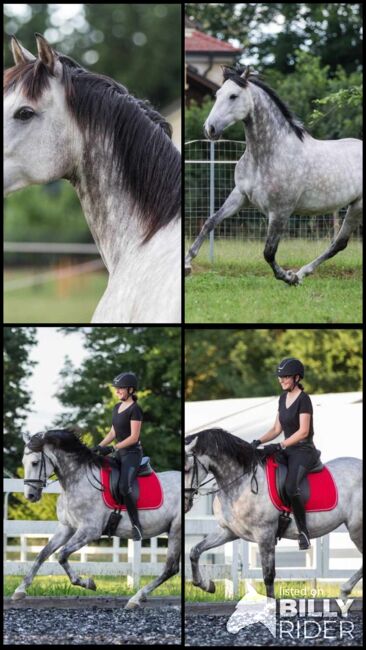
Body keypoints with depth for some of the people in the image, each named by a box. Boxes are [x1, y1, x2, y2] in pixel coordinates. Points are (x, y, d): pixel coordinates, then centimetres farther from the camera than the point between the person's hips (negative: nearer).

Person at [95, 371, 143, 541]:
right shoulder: (117, 408, 12)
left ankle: (136, 526, -18)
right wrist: (99, 446, 5)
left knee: (124, 488, -23)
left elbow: (134, 437, -19)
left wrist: (113, 448, -21)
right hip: (119, 453, 9)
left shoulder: (134, 409, -14)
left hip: (132, 453, -9)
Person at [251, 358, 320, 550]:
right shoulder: (283, 398, 12)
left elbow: (303, 431, -20)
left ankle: (303, 533, -22)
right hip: (287, 450, 9)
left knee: (291, 487, -31)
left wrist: (279, 446, -25)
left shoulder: (303, 399, -13)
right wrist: (259, 441, -1)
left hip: (304, 451, -9)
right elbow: (277, 429, 15)